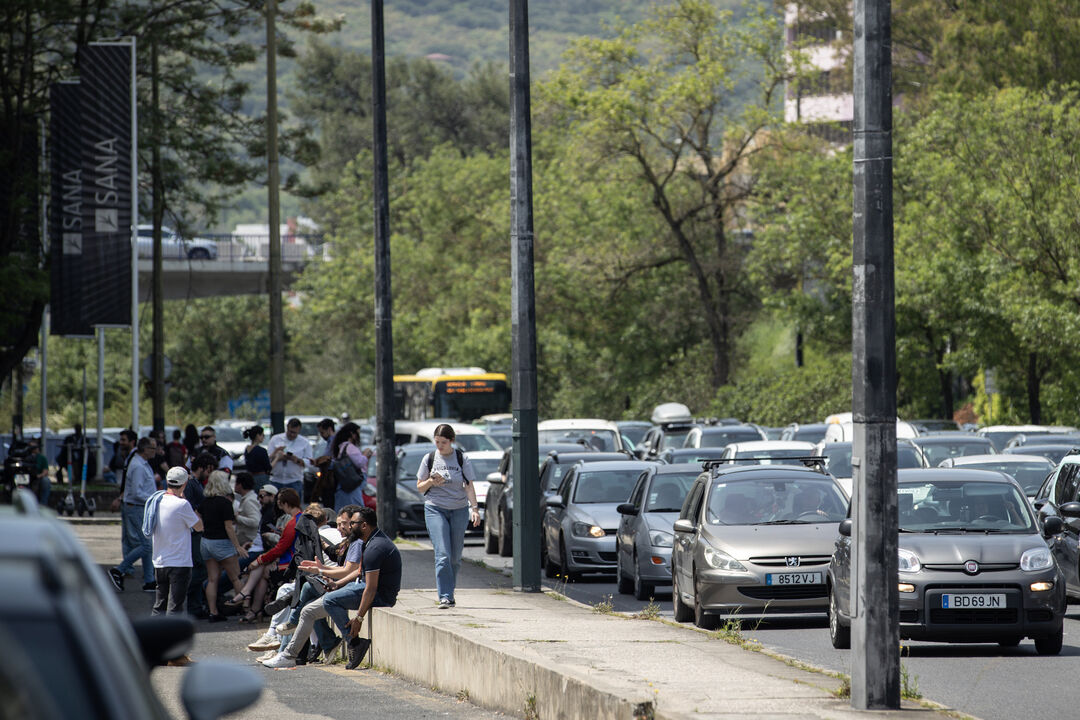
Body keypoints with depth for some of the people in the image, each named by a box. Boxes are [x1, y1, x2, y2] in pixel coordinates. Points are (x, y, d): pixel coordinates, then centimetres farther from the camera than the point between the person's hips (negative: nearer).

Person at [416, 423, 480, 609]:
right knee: (442, 555, -14)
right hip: (435, 509, -1)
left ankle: (447, 589, 25)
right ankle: (445, 597, -16)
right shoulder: (429, 459, 4)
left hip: (459, 510, 1)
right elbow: (419, 487, 9)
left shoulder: (461, 460, 2)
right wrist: (431, 482, -13)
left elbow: (469, 486, 0)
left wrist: (474, 508, -14)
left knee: (455, 557, 4)